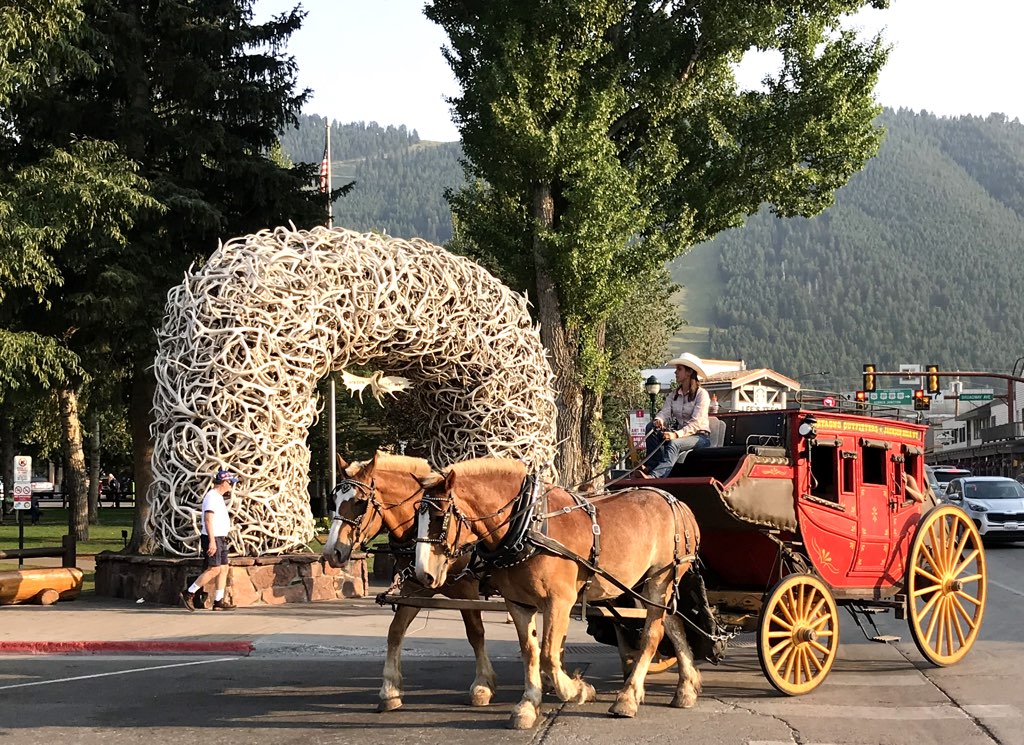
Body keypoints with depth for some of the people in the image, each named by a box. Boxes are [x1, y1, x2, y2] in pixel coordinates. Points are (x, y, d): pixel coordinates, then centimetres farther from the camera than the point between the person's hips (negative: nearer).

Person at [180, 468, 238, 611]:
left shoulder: (218, 497, 18)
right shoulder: (212, 497, -14)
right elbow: (208, 519, -22)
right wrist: (212, 541, -26)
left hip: (220, 538, 10)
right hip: (213, 539, -10)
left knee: (223, 569, 6)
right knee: (214, 570, -10)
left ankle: (219, 601, 7)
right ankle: (189, 594, -4)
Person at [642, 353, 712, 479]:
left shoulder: (701, 394, -7)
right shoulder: (673, 395, 13)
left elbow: (696, 423, -17)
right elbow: (665, 412, -1)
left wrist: (677, 434, -31)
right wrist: (658, 420, -27)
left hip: (699, 436, -6)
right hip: (679, 434, 6)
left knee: (674, 443, -37)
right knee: (651, 427, -19)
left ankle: (654, 475, -57)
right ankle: (651, 466, -34)